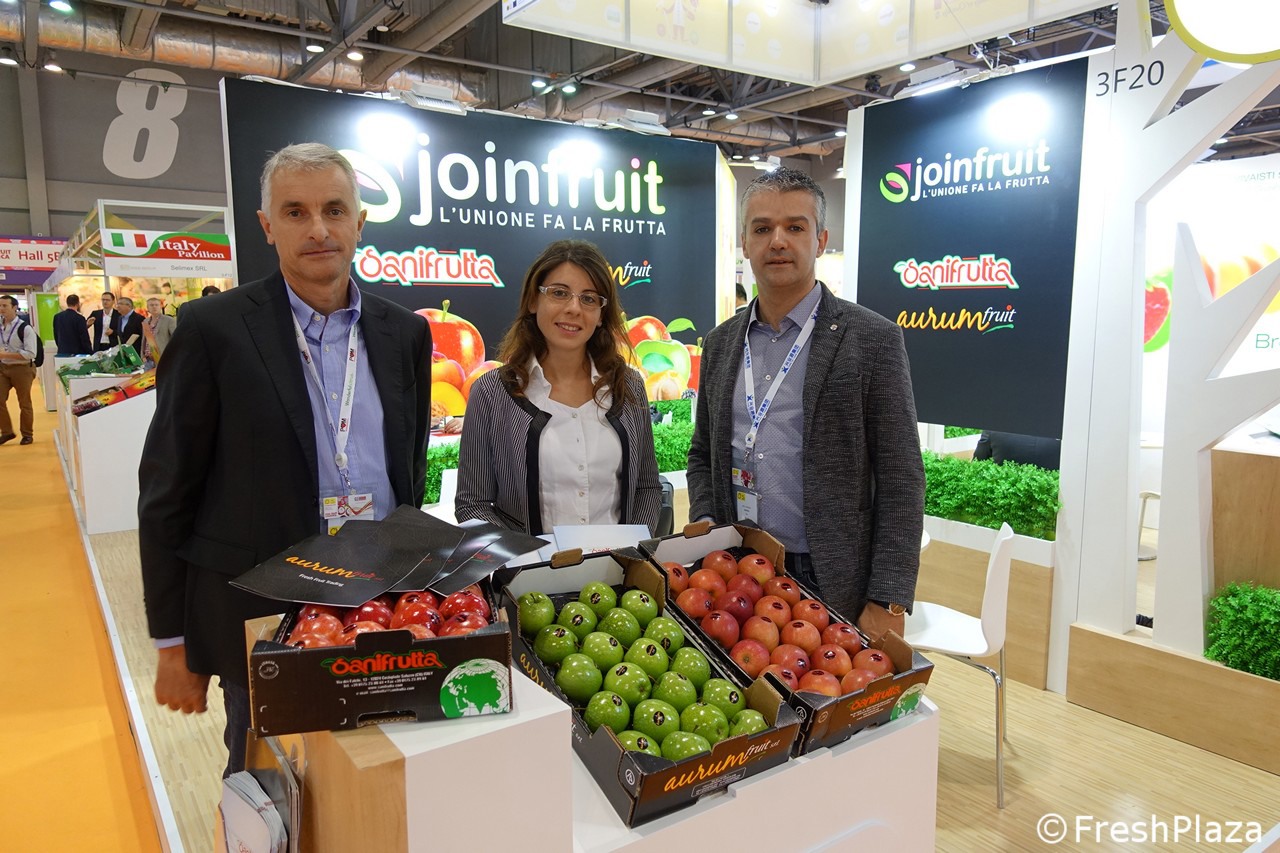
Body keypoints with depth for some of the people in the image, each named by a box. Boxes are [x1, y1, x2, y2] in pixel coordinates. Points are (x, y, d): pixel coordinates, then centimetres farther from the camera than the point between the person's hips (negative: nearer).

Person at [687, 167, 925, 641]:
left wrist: (888, 603, -14)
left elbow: (900, 481, -9)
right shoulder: (720, 342, 8)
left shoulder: (871, 339, -7)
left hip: (829, 584, -4)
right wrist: (704, 526, -1)